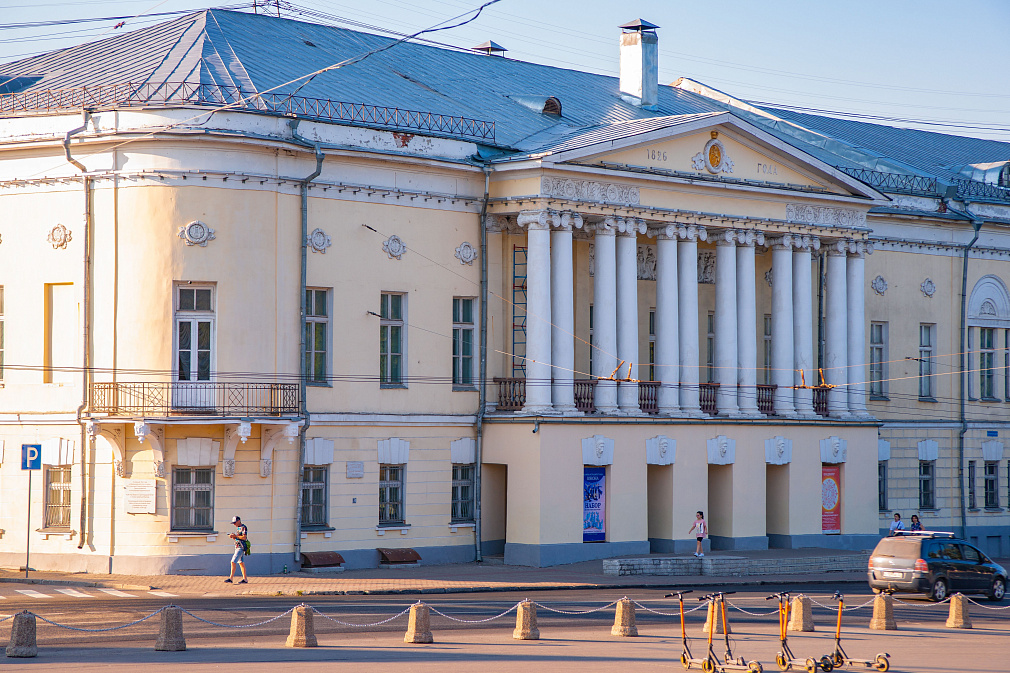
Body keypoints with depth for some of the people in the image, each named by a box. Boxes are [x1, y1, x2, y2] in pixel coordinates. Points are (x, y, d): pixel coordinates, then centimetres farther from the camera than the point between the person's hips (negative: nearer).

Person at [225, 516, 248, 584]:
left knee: (233, 562, -14)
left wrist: (235, 536, -19)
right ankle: (245, 579, 14)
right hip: (237, 547, 10)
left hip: (241, 547, -10)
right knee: (241, 563, 11)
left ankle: (231, 578, -16)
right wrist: (233, 536, 3)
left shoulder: (243, 527, -11)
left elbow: (244, 537, -20)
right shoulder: (238, 528, 18)